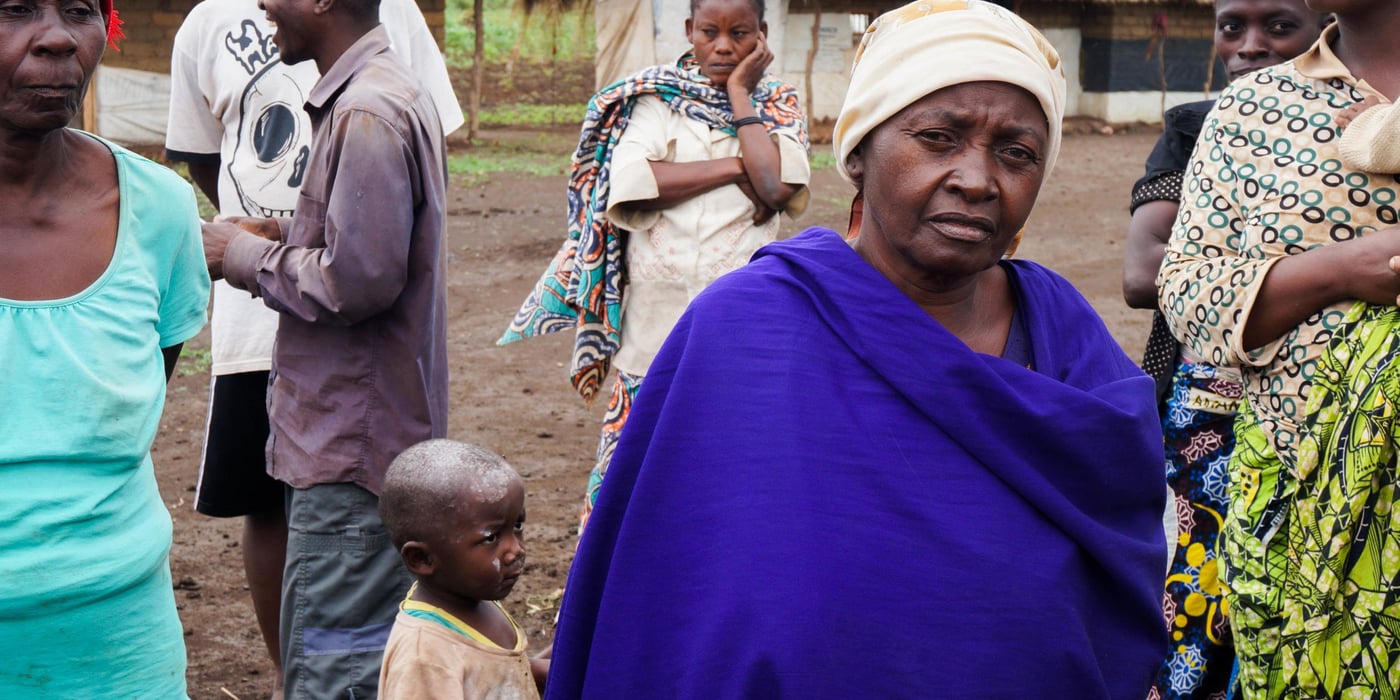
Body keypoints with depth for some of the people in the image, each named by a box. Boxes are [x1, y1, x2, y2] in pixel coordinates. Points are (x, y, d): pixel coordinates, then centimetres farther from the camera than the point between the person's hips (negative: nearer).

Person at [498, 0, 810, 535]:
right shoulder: (654, 98, 7)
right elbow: (629, 185, -11)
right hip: (657, 316, 0)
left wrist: (740, 94, -5)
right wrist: (736, 167, -12)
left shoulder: (778, 107, 8)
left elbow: (778, 187, -13)